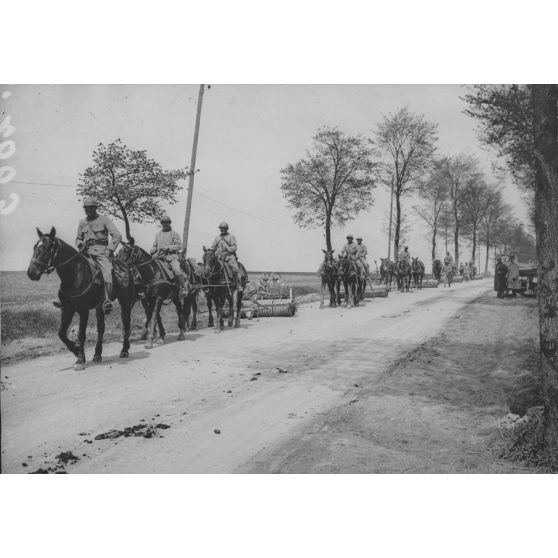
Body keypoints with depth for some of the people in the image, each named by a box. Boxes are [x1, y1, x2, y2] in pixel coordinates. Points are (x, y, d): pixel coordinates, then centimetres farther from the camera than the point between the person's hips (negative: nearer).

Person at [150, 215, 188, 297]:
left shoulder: (174, 233, 8)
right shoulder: (158, 234, 21)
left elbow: (179, 246, 0)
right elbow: (154, 246, 24)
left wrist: (168, 248, -12)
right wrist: (153, 250, 0)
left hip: (172, 256, -5)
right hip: (160, 257, 5)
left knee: (177, 270, -29)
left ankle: (183, 288, -20)